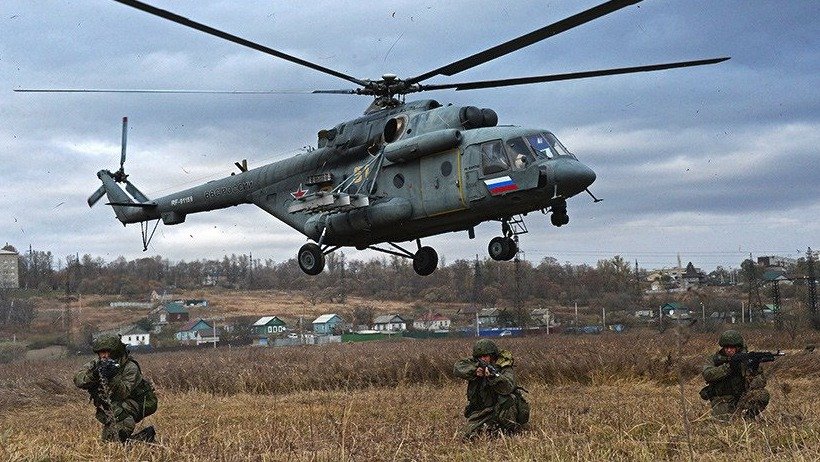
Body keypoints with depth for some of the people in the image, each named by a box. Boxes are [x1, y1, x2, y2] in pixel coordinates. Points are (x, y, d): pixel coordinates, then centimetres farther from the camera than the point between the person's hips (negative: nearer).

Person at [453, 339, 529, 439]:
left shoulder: (505, 369, -13)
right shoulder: (475, 363, 1)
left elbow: (508, 387, -32)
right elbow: (457, 367, -11)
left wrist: (493, 376, -49)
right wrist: (474, 370, -26)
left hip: (502, 408, -3)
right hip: (480, 411, 3)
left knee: (508, 398, -34)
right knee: (470, 433, -19)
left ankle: (509, 430, -20)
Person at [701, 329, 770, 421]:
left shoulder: (745, 359, 2)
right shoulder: (715, 359, 0)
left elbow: (761, 378, -3)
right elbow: (707, 375, -20)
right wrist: (728, 366, -30)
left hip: (742, 398, 3)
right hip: (722, 402, -3)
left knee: (763, 395, -23)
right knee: (723, 418, -33)